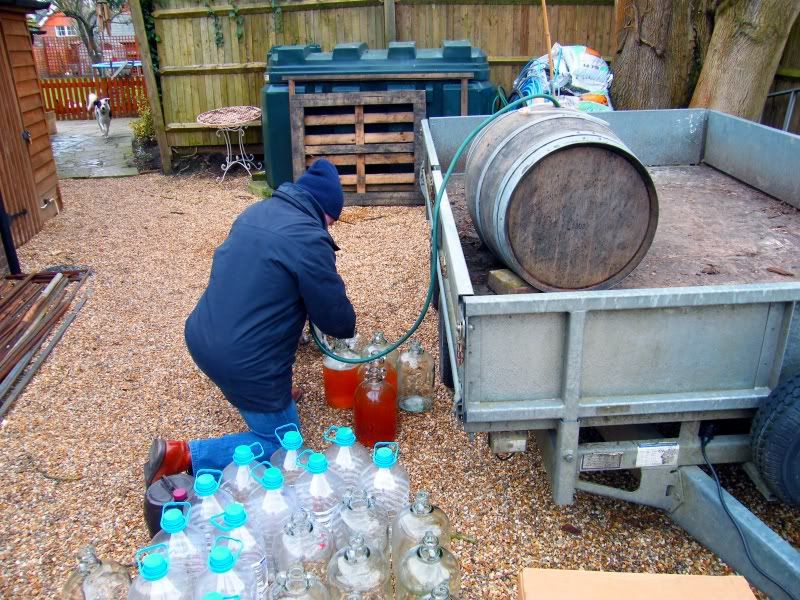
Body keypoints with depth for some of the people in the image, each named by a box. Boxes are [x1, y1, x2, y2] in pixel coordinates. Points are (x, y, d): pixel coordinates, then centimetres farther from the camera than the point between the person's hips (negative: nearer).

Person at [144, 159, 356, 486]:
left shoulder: (257, 210, 6)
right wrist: (347, 327, 15)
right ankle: (183, 456, -1)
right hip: (243, 362, -8)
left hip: (201, 338, 9)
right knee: (282, 444, 10)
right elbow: (338, 320, -9)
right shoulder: (309, 240, -18)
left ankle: (277, 394, 37)